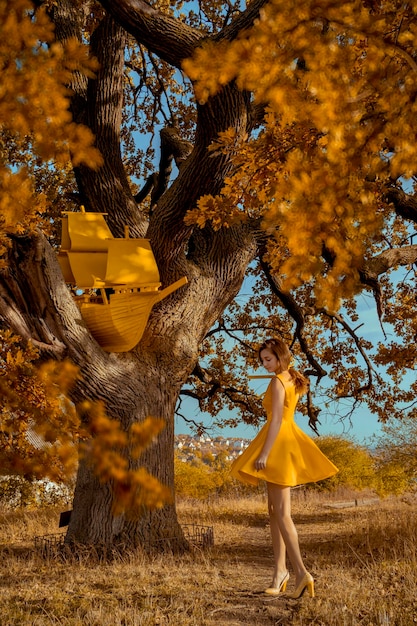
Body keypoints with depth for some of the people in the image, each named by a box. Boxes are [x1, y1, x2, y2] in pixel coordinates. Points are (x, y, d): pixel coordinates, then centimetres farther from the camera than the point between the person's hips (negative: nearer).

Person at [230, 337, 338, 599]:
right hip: (288, 438, 10)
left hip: (278, 443, -10)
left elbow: (276, 420, -21)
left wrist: (264, 453, -23)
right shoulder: (293, 379, 13)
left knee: (281, 512, -10)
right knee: (275, 510, 11)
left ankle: (301, 571, -14)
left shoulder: (277, 382, -14)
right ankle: (280, 570, 13)